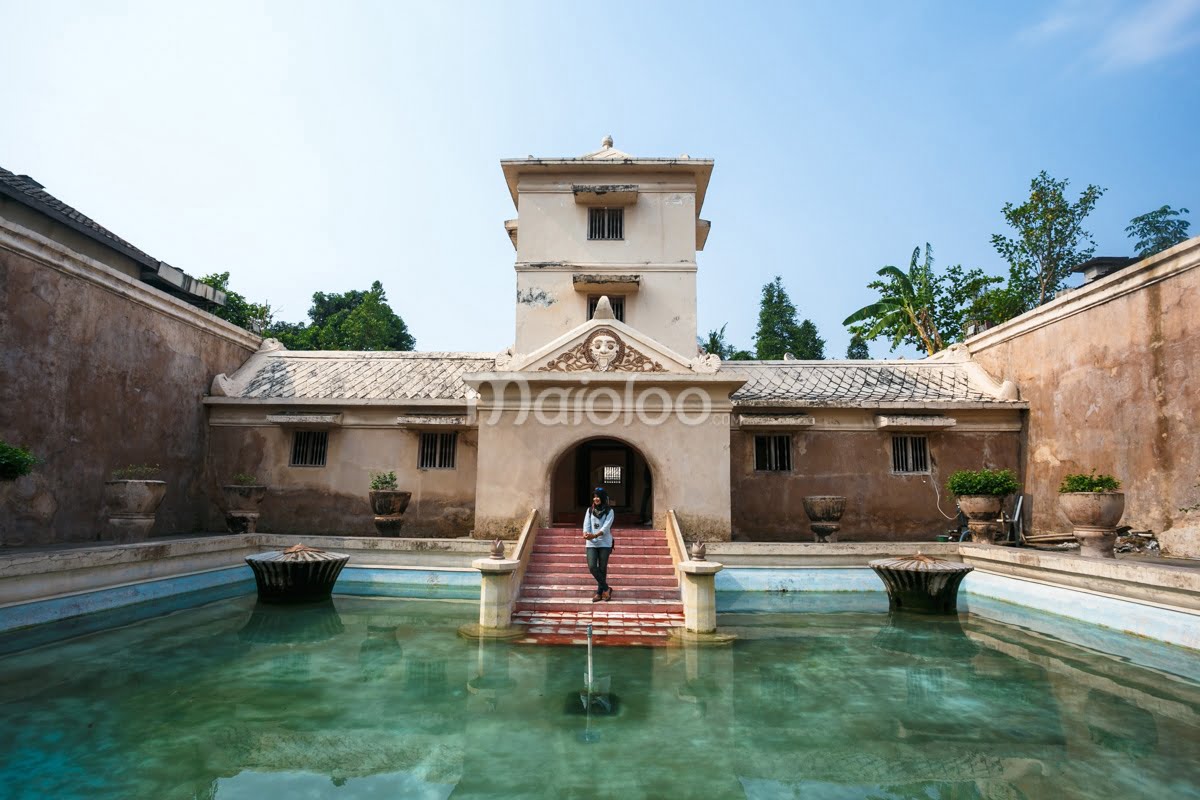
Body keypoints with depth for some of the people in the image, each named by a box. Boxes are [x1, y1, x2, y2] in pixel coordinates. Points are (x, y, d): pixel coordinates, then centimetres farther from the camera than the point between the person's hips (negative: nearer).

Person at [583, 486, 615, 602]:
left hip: (605, 543, -2)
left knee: (602, 568, 3)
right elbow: (586, 524, -2)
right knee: (592, 567, -9)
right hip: (591, 544, 3)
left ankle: (600, 592, 15)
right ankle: (606, 588, 5)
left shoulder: (609, 511, -1)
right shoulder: (590, 510, 10)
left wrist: (595, 535, -30)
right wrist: (586, 534, -25)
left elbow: (606, 526, -14)